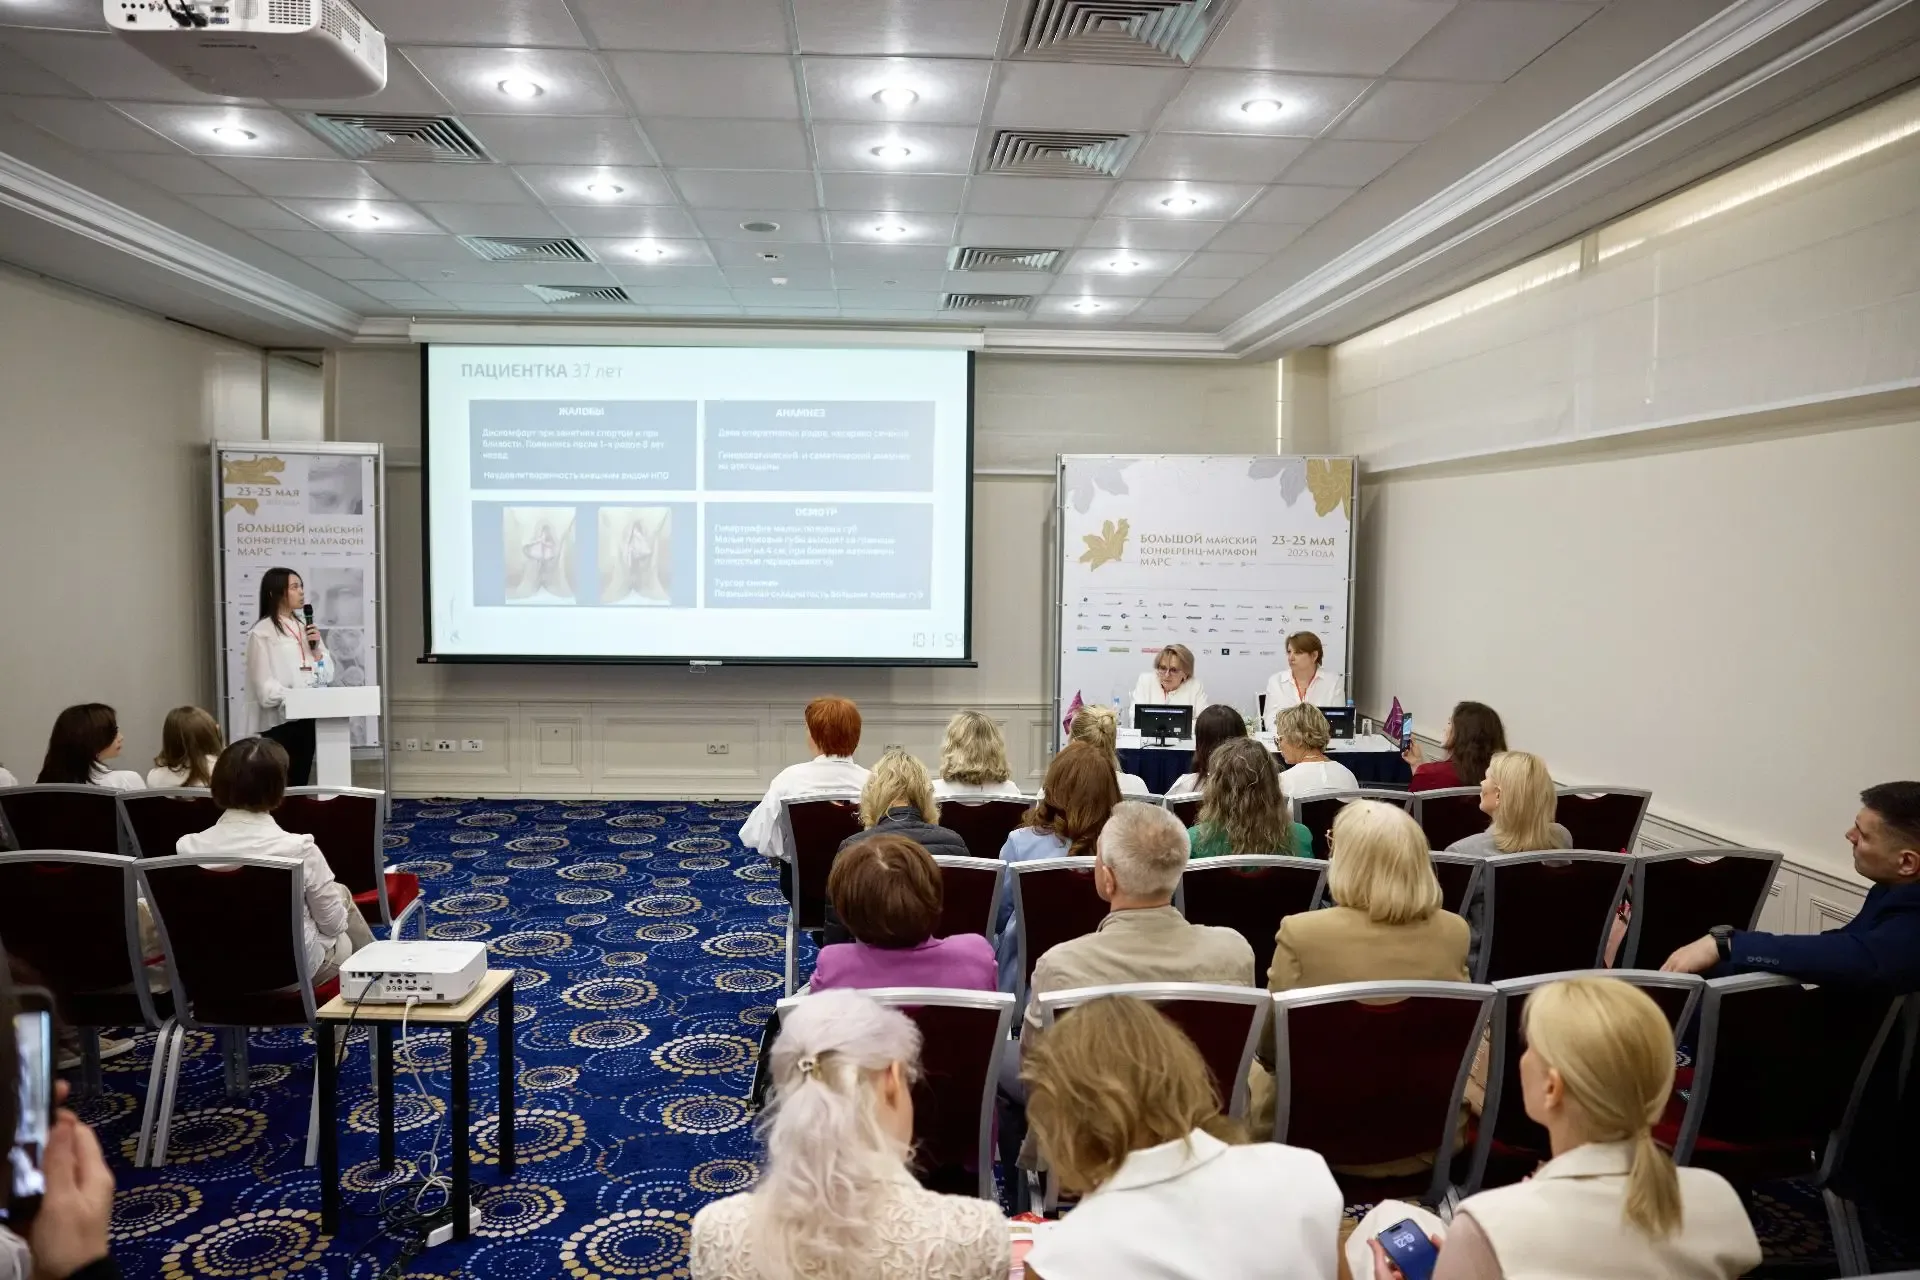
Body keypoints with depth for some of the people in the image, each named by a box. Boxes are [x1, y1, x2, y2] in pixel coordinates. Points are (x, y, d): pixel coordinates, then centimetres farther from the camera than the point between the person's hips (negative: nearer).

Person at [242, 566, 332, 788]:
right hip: (278, 720, -6)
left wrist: (316, 648, -4)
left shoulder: (306, 627, 13)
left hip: (306, 718, 6)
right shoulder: (262, 632, -7)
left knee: (300, 784, 10)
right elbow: (265, 685, -14)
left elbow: (327, 676, 10)